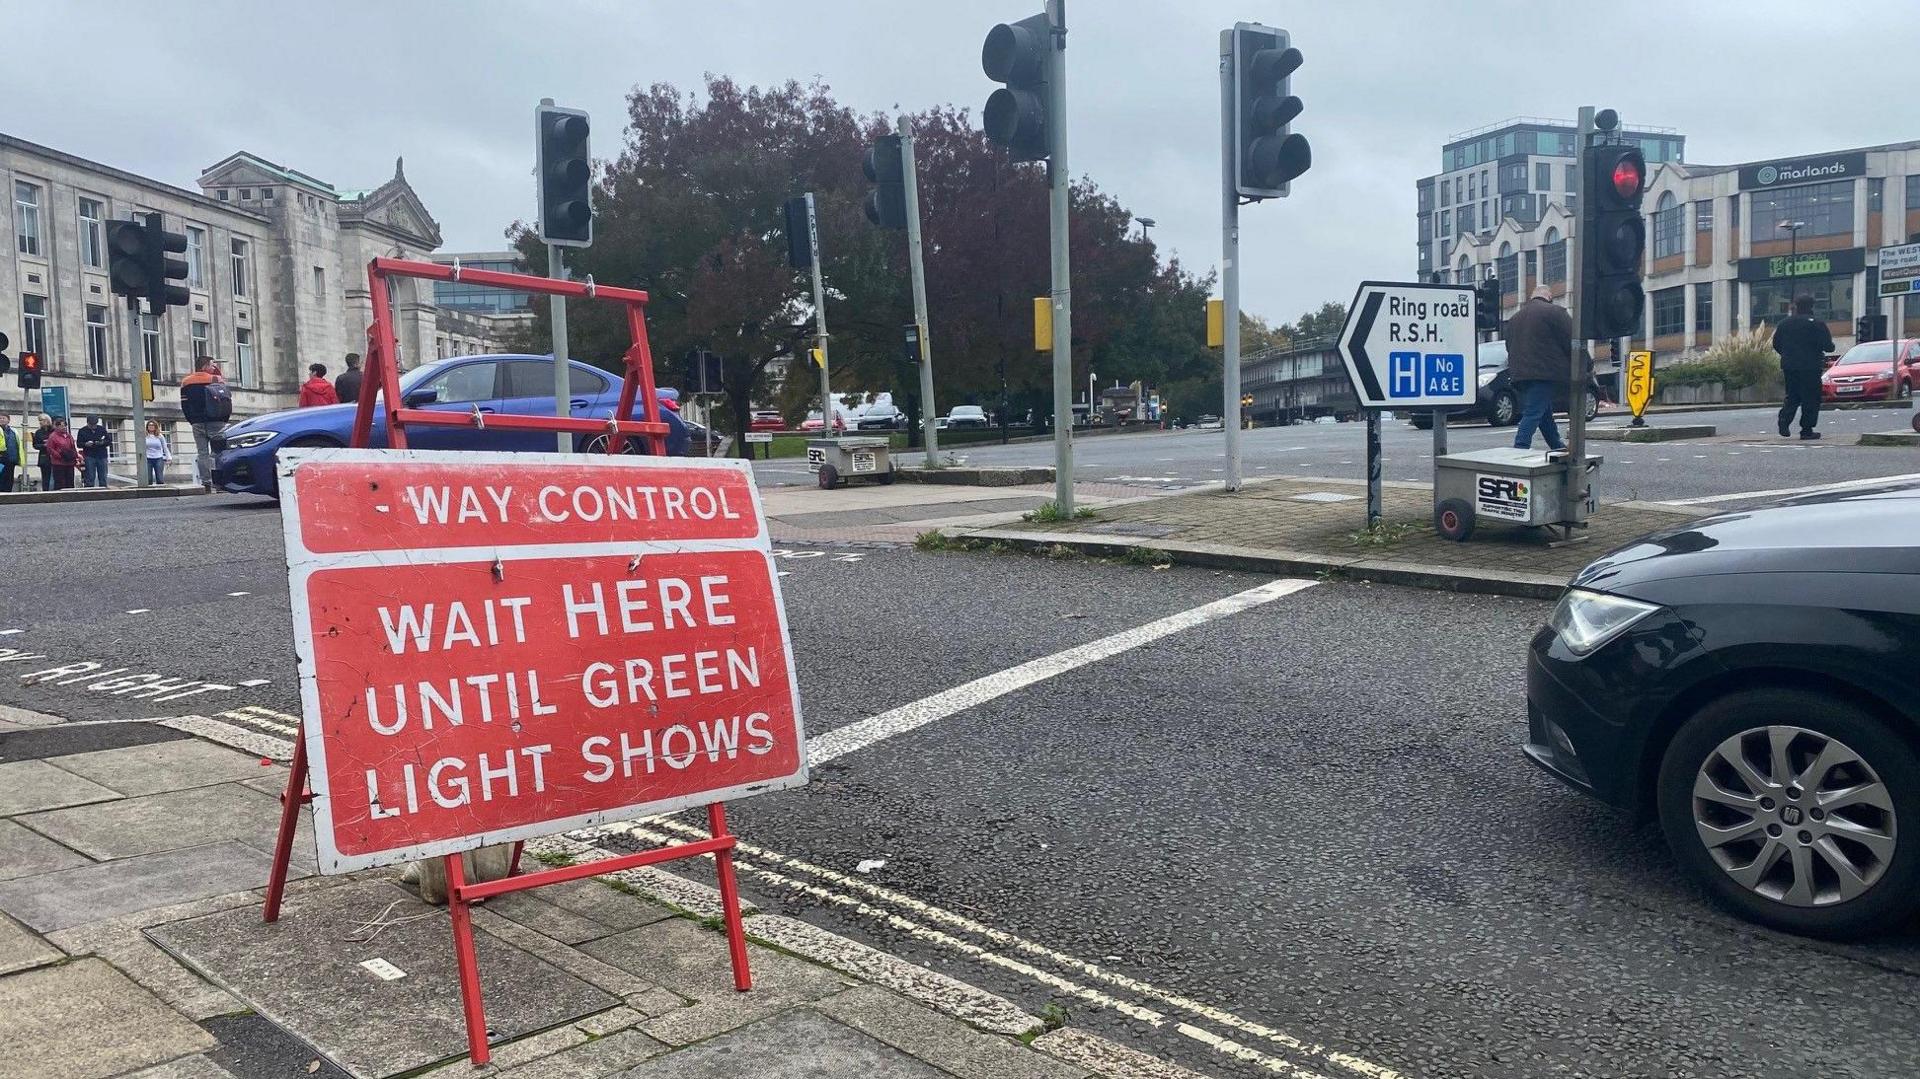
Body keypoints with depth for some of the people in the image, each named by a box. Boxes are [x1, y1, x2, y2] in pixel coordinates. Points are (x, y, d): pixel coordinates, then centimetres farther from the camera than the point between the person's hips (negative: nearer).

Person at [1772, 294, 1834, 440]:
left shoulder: (1784, 323, 5)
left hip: (1789, 366, 4)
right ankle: (1806, 431, 1)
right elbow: (1828, 346, -10)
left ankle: (1784, 420, -8)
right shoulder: (1817, 324, -9)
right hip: (1810, 367, -4)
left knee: (1792, 397, 15)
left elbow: (1776, 345, 12)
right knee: (1811, 399, 2)